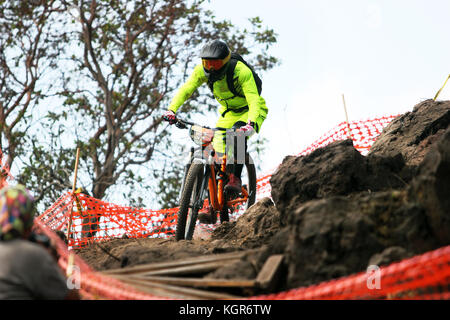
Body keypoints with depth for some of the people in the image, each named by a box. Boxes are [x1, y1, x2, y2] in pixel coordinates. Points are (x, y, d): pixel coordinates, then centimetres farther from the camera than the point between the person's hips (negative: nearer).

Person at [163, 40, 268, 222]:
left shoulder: (241, 72, -32)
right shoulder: (202, 71, -17)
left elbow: (254, 101, -39)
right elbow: (185, 90, -19)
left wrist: (251, 124, -56)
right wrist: (171, 110, -36)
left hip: (250, 111, -5)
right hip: (228, 112, 5)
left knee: (238, 132, -37)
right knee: (216, 152, -8)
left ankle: (235, 179, -27)